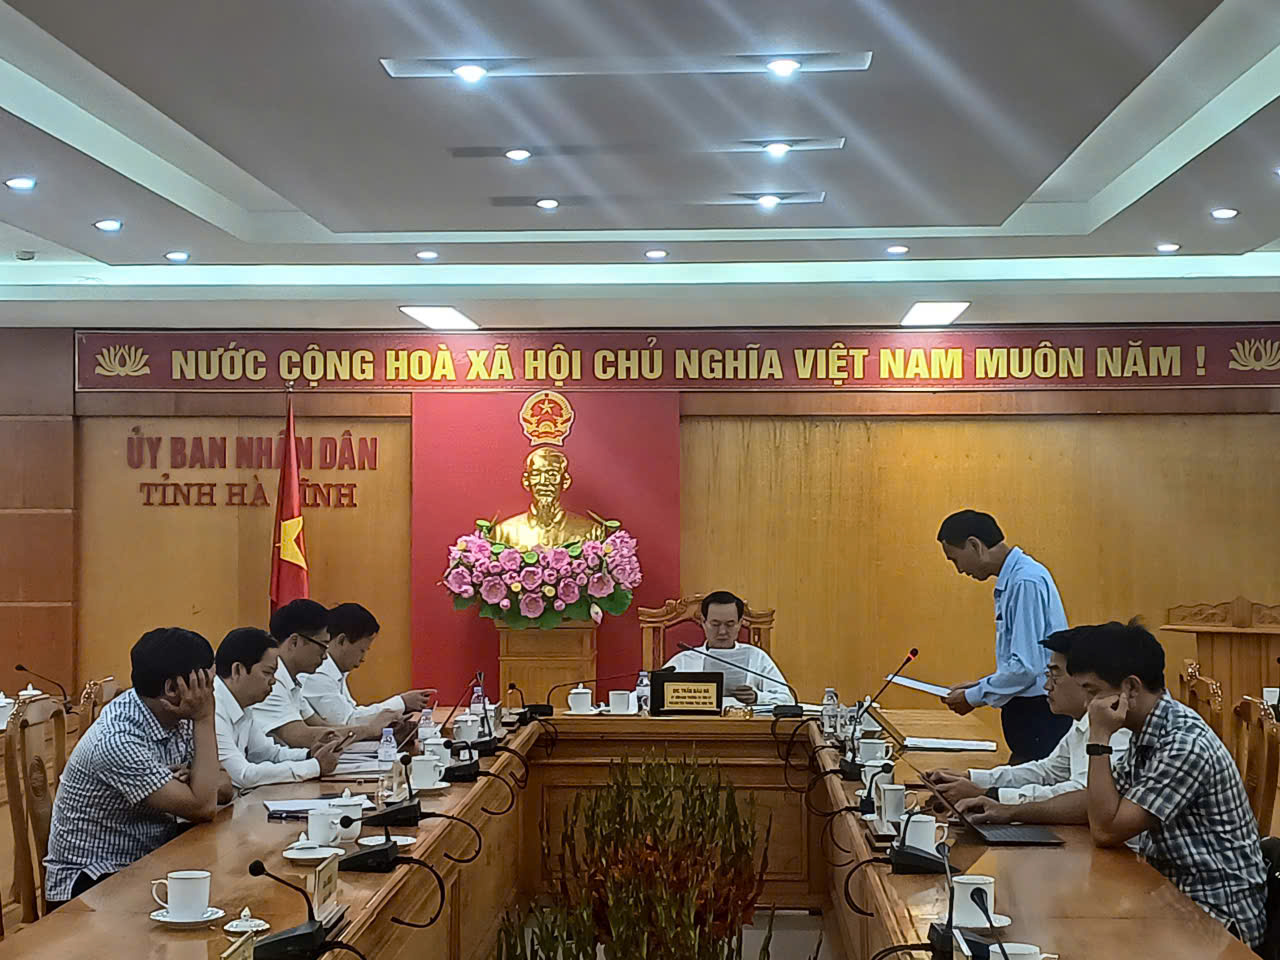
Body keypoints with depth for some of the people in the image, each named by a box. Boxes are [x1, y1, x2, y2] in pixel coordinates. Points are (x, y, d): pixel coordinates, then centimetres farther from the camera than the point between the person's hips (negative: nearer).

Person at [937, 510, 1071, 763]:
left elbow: (1027, 666, -20)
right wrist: (980, 686, 14)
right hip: (1028, 711, 9)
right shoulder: (1011, 580, 14)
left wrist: (974, 697, -10)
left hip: (1040, 712, -9)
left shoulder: (1026, 582, -17)